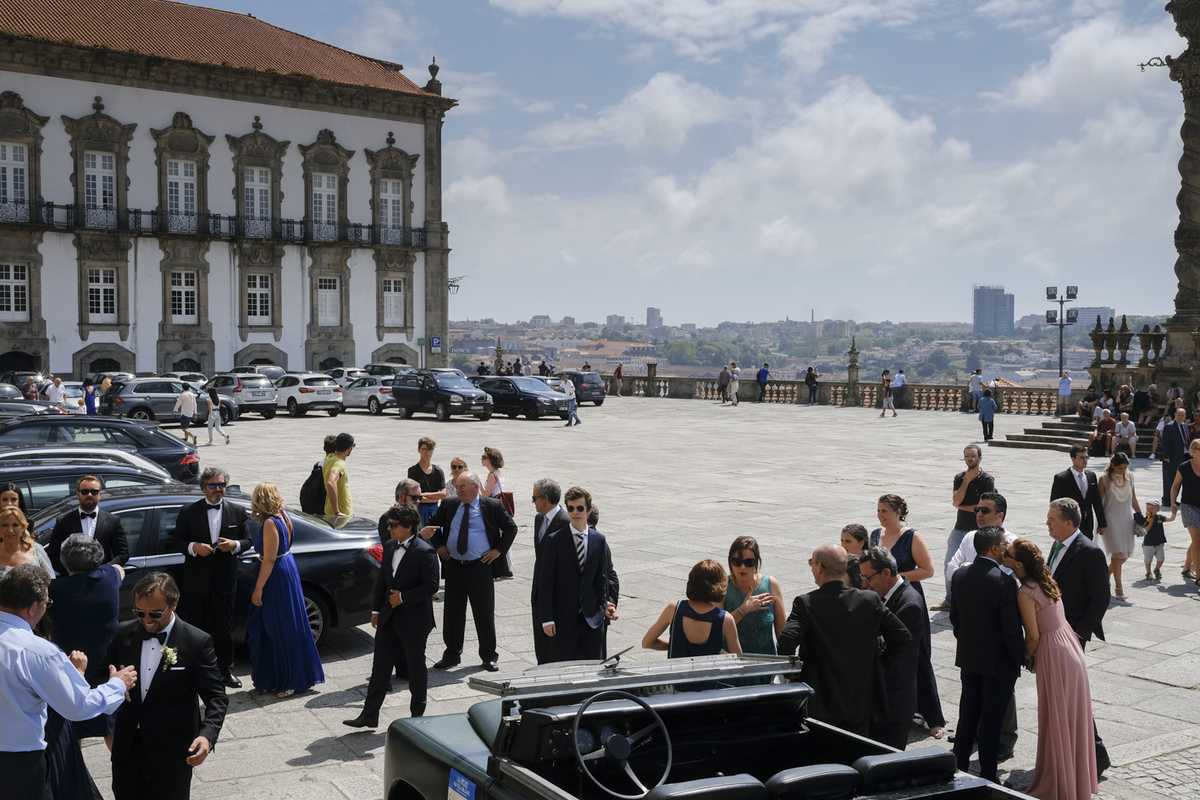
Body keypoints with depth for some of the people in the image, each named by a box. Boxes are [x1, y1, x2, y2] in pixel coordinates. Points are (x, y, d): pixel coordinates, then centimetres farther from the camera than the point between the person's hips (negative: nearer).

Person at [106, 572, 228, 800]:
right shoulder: (124, 633, 0)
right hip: (126, 748, 4)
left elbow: (217, 698, -11)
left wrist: (208, 735, -29)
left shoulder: (197, 642, -12)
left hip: (171, 754, -4)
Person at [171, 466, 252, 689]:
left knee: (225, 628, 8)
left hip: (224, 579, 1)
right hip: (196, 580, -1)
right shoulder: (188, 512, 1)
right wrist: (194, 547, -18)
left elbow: (247, 540, 9)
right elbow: (176, 541, 1)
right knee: (195, 627, 6)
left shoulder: (237, 511, 6)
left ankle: (226, 670, 20)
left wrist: (235, 544, -13)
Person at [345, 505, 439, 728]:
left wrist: (403, 597, -19)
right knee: (380, 666, 8)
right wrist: (376, 609, 13)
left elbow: (431, 585, -19)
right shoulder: (389, 546, 6)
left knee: (416, 668, 8)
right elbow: (382, 579, 14)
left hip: (414, 621, -7)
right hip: (389, 618, 7)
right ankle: (370, 714, 14)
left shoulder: (425, 552, -17)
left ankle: (417, 714, 23)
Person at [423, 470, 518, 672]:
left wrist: (498, 550, -5)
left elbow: (511, 528, 4)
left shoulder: (492, 506, -3)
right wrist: (439, 545, 5)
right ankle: (452, 654, 20)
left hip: (481, 567, -3)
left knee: (485, 613, 4)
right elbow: (432, 524, 19)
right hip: (454, 566, 3)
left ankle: (489, 656, 17)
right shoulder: (448, 506, 5)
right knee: (452, 612, 8)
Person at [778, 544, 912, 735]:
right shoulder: (871, 600, -4)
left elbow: (787, 642, -26)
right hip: (861, 703, 4)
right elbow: (903, 637, -2)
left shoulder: (806, 604, -15)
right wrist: (881, 666, 8)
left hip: (821, 705, -3)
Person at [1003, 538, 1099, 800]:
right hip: (1070, 649, 8)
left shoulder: (1025, 594, -22)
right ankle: (1077, 777, 34)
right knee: (1071, 718, 20)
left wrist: (1026, 656, 0)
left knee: (1056, 721, 5)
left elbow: (1033, 636, -18)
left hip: (1054, 657, -8)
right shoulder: (1046, 581, 4)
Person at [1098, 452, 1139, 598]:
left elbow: (1133, 499, 15)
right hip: (1111, 519, -5)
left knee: (1125, 554, 4)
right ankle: (1118, 587, -1)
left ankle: (1106, 573, 29)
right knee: (1117, 553, -9)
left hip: (1126, 519, 5)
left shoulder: (1129, 477, 7)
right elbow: (1099, 501, -3)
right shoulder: (1104, 479, -6)